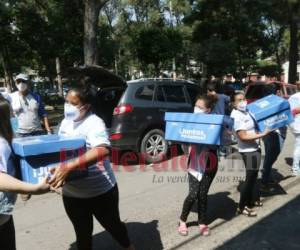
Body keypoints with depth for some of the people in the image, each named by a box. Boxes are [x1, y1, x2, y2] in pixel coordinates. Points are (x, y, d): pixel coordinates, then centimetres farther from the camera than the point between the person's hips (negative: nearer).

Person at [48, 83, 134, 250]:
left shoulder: (94, 123, -21)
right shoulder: (66, 122, 2)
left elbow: (102, 150, -39)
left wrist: (68, 167, -47)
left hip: (101, 191, -5)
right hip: (72, 194, 5)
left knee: (112, 225, 19)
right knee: (83, 233, 19)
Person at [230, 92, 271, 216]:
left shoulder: (246, 110, 6)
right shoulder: (236, 116, -21)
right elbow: (243, 136, -24)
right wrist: (263, 134, -21)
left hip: (254, 148, 10)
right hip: (248, 151, -10)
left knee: (252, 177, 21)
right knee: (250, 178, -3)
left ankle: (250, 200, 37)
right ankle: (242, 207, 9)